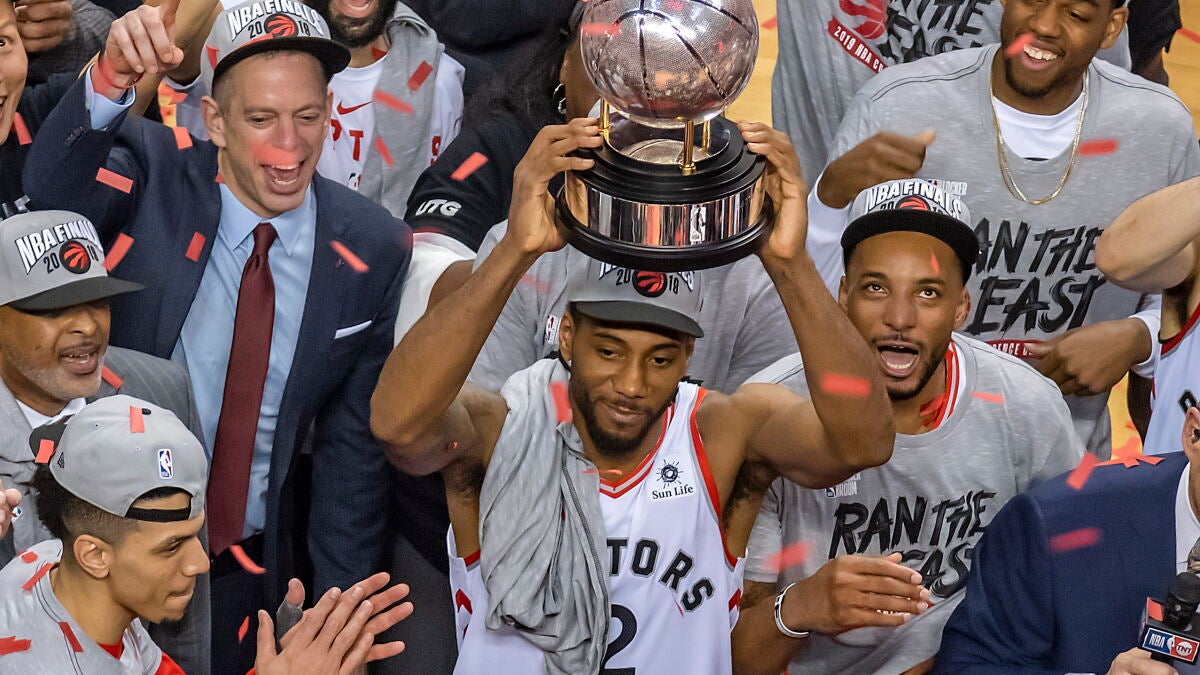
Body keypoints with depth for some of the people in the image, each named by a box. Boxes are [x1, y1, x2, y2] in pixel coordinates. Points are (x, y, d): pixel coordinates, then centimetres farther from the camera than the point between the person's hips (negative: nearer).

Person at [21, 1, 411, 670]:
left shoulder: (375, 251, -9)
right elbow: (53, 187, -32)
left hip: (260, 564, 1)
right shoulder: (155, 178, -11)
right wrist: (112, 78, -50)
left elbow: (356, 444, -3)